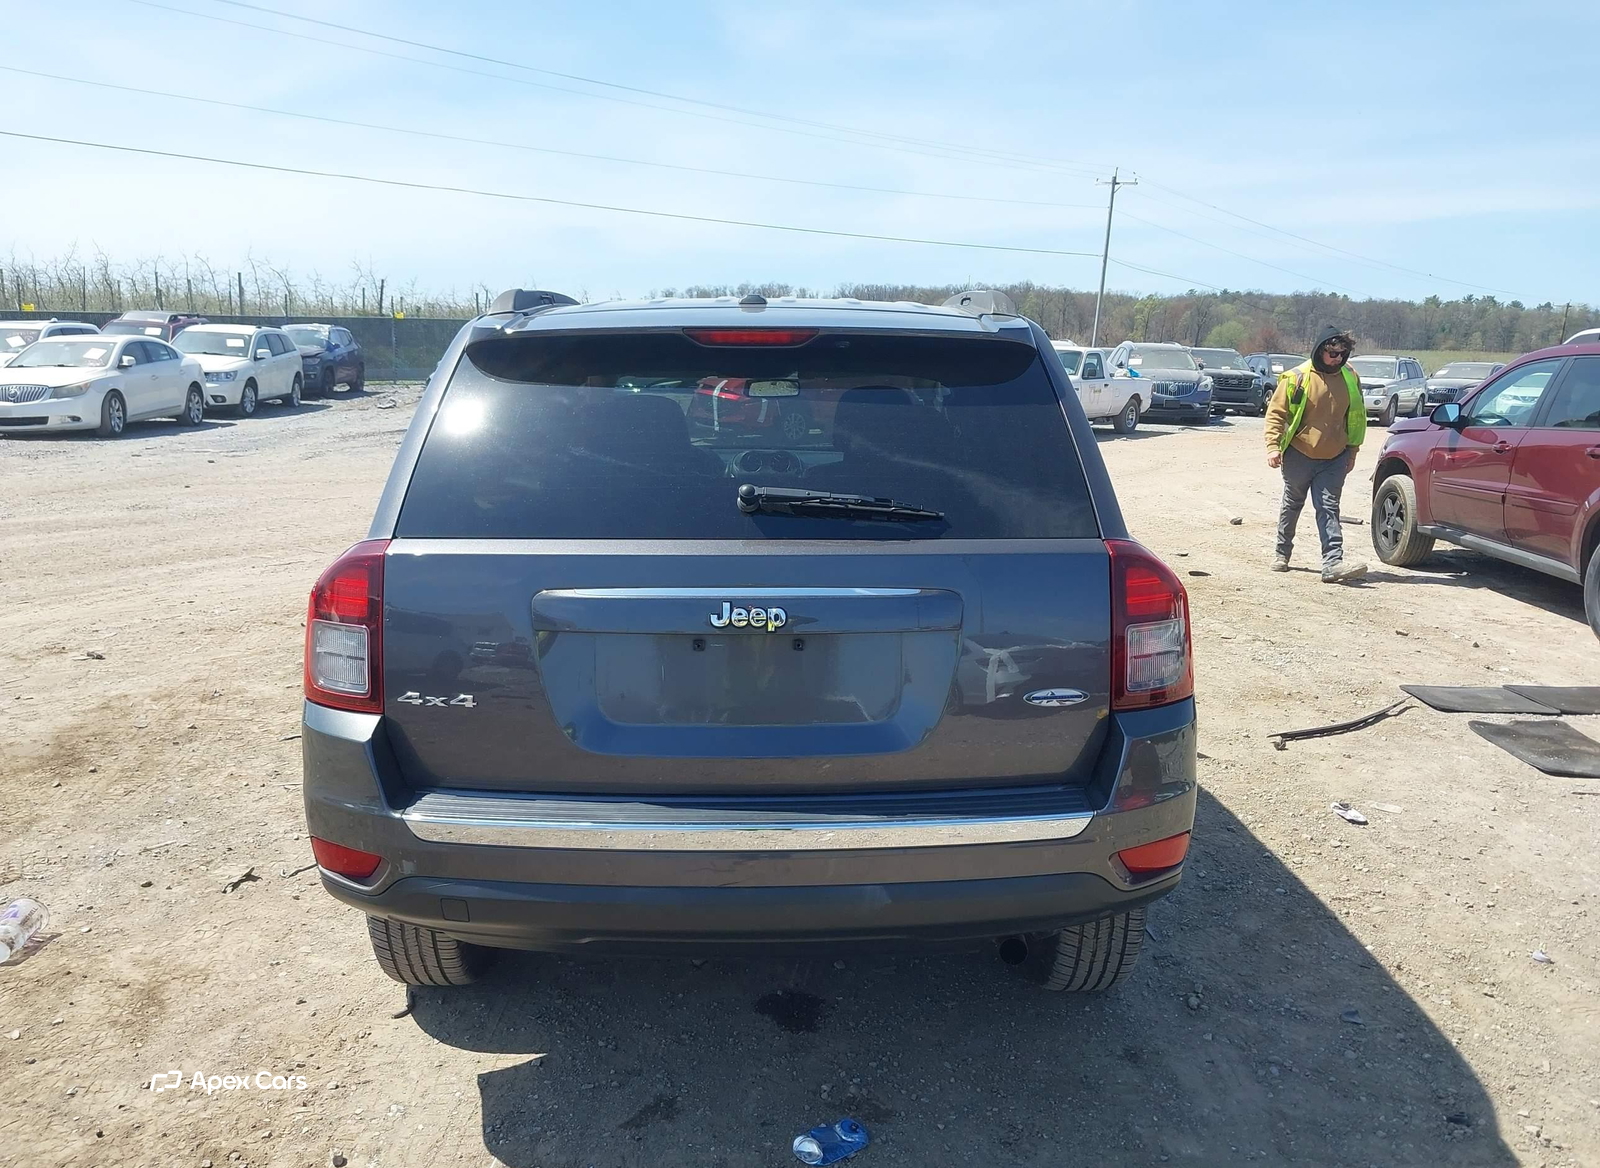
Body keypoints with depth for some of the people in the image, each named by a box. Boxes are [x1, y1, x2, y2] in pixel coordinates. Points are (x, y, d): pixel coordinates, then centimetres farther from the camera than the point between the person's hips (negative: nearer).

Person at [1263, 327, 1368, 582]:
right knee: (1292, 506, 12)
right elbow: (1275, 412, -6)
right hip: (1299, 456, -2)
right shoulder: (1297, 377, -8)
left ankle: (1333, 562, -15)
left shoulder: (1350, 378, 5)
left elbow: (1357, 416, 16)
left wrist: (1352, 450, 15)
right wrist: (1273, 446, -15)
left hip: (1334, 459, 2)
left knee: (1328, 509, -7)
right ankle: (1282, 553, 30)